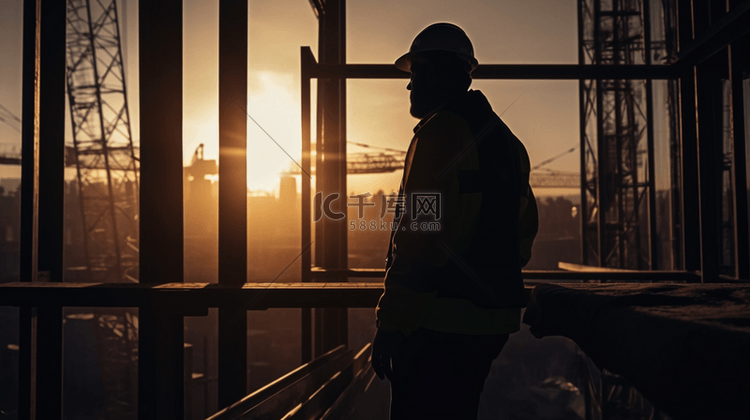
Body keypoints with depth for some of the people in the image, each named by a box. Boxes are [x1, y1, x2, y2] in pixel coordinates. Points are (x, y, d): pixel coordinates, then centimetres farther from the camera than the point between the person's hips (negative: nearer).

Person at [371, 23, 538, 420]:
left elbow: (422, 237, -21)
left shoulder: (440, 131, -13)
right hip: (494, 320, 10)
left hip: (442, 325, -10)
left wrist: (390, 324, -17)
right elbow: (524, 229, 22)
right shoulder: (504, 138, 17)